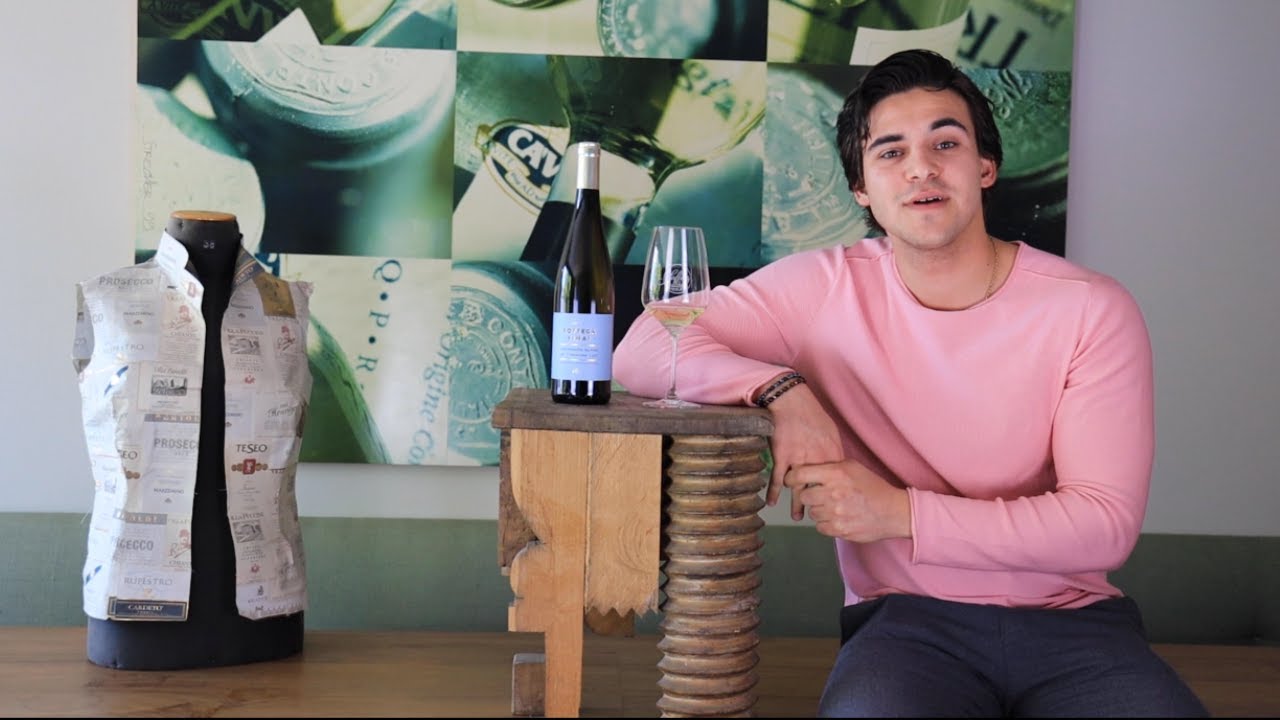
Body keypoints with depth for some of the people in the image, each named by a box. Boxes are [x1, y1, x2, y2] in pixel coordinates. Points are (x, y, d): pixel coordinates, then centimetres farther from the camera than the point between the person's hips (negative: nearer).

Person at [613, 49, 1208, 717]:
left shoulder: (1092, 309, -3)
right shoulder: (826, 288, -2)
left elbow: (1105, 522, -9)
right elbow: (641, 350, -5)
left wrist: (901, 513, -19)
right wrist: (782, 389, -23)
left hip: (1073, 619, 2)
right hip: (907, 619, -1)